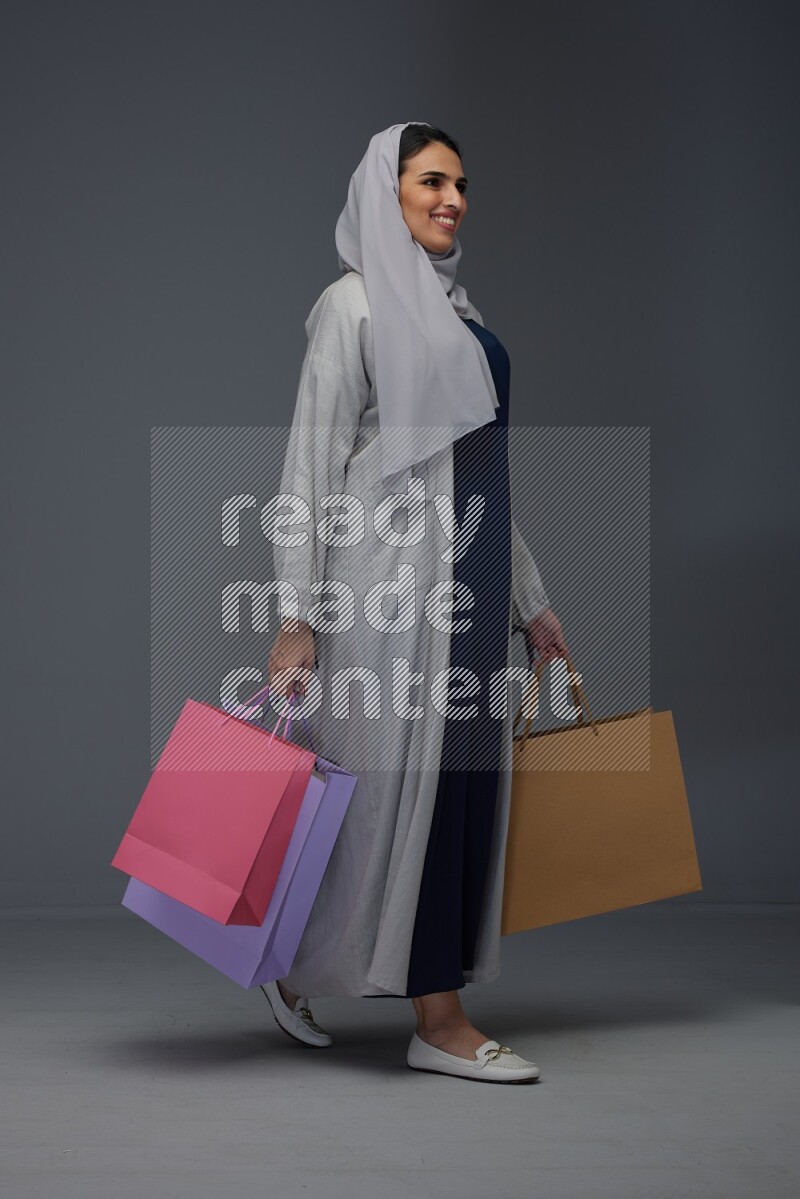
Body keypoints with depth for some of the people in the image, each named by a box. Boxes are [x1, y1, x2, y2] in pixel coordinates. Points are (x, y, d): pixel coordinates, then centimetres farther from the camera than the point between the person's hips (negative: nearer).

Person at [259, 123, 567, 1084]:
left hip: (467, 574, 8)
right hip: (392, 572, -8)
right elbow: (311, 467, -9)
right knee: (384, 778, -5)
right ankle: (296, 957, 12)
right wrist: (297, 620, -15)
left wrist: (530, 600, 20)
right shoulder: (354, 305, -4)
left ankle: (439, 1015, 14)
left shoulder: (455, 311, 18)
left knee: (460, 780, 6)